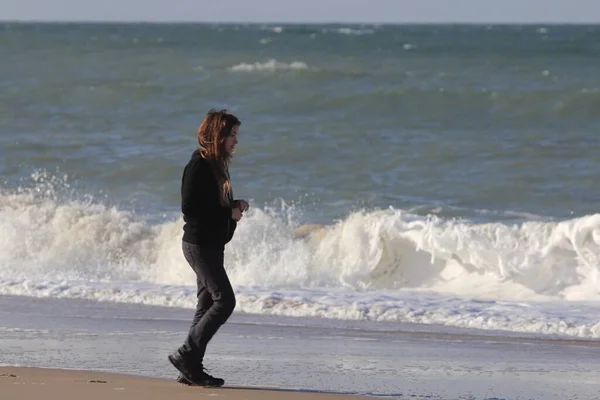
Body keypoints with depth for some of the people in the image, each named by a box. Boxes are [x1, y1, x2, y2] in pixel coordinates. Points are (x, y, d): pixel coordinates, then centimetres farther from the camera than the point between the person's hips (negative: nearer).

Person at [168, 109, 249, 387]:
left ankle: (192, 369, 10)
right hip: (199, 244, -10)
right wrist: (228, 214, -16)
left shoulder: (216, 165, 13)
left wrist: (235, 206, 3)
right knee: (224, 300, -12)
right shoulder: (198, 165, -15)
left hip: (212, 245, 10)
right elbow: (189, 208, -20)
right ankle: (186, 354, -8)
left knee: (207, 304, 9)